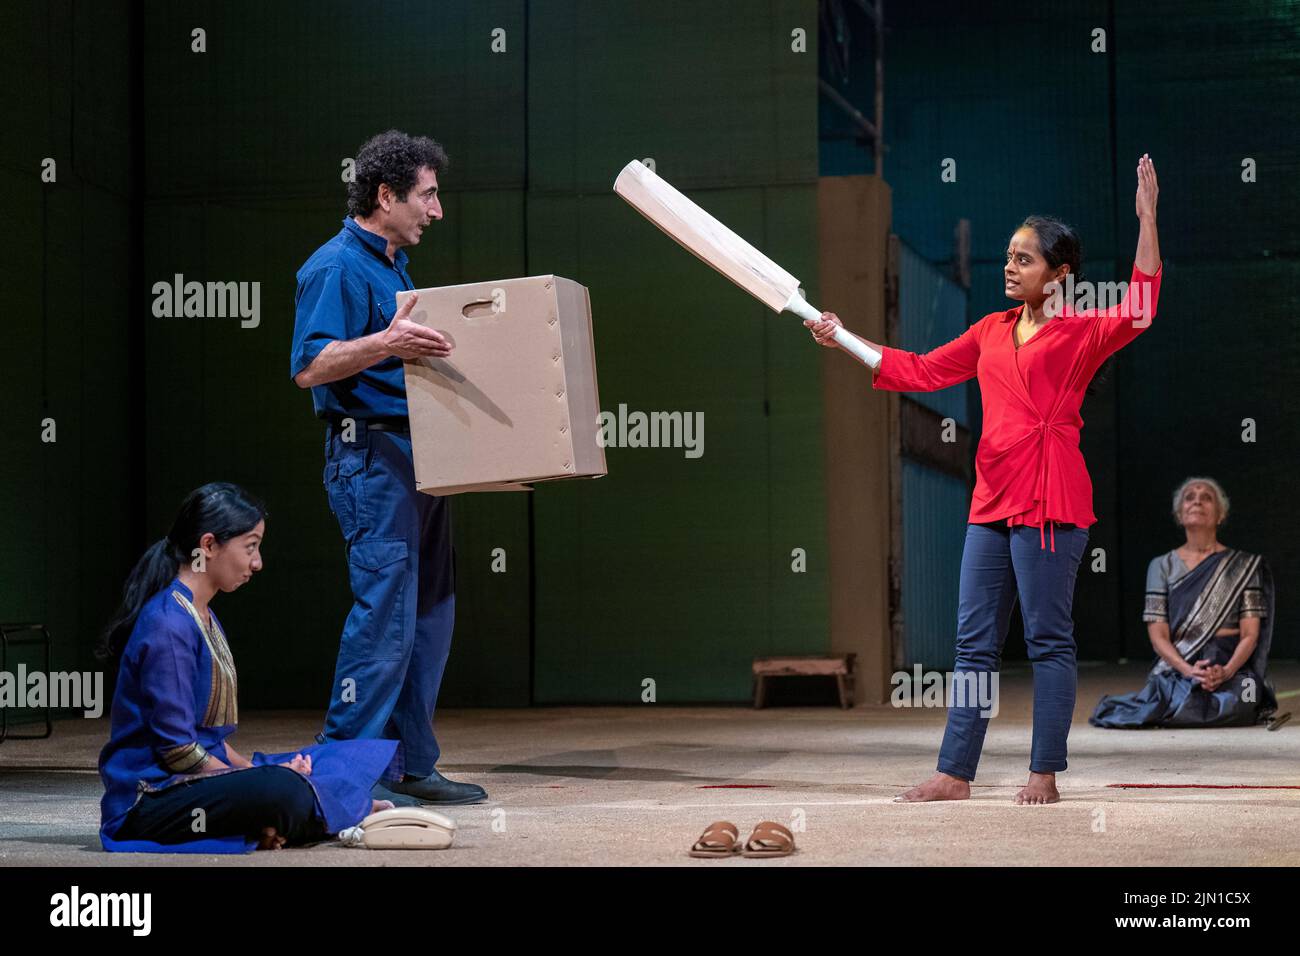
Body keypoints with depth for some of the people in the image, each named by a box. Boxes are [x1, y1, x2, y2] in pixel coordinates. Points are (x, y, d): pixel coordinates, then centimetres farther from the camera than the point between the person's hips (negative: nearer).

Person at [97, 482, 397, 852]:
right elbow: (177, 748, -19)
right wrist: (265, 780, -13)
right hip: (149, 801, -10)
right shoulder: (169, 625, -16)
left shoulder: (204, 618, 16)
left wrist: (253, 771, 1)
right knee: (284, 790, -36)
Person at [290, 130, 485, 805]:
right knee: (384, 608, -13)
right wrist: (385, 344, -32)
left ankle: (410, 763, 16)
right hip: (371, 455, -10)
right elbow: (309, 368, -20)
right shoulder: (336, 267, -10)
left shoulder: (393, 266, 20)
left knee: (429, 610, 9)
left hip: (417, 457, 10)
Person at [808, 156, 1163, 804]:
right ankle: (954, 774, 12)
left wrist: (1146, 218, -23)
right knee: (974, 643, 8)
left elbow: (1137, 312, -21)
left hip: (1048, 500, -7)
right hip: (993, 499, 7)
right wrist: (844, 341, 15)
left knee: (1048, 640, -3)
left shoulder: (1081, 332, -2)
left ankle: (1044, 774, 3)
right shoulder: (993, 330, 17)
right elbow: (923, 371, 20)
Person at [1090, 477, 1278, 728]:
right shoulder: (1162, 565, 11)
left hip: (1231, 667, 0)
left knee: (1228, 706, -36)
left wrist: (1227, 671, -19)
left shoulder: (1244, 565, 9)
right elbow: (1158, 636, 3)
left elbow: (1250, 635, 1)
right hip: (1176, 667, 0)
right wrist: (1187, 670, -18)